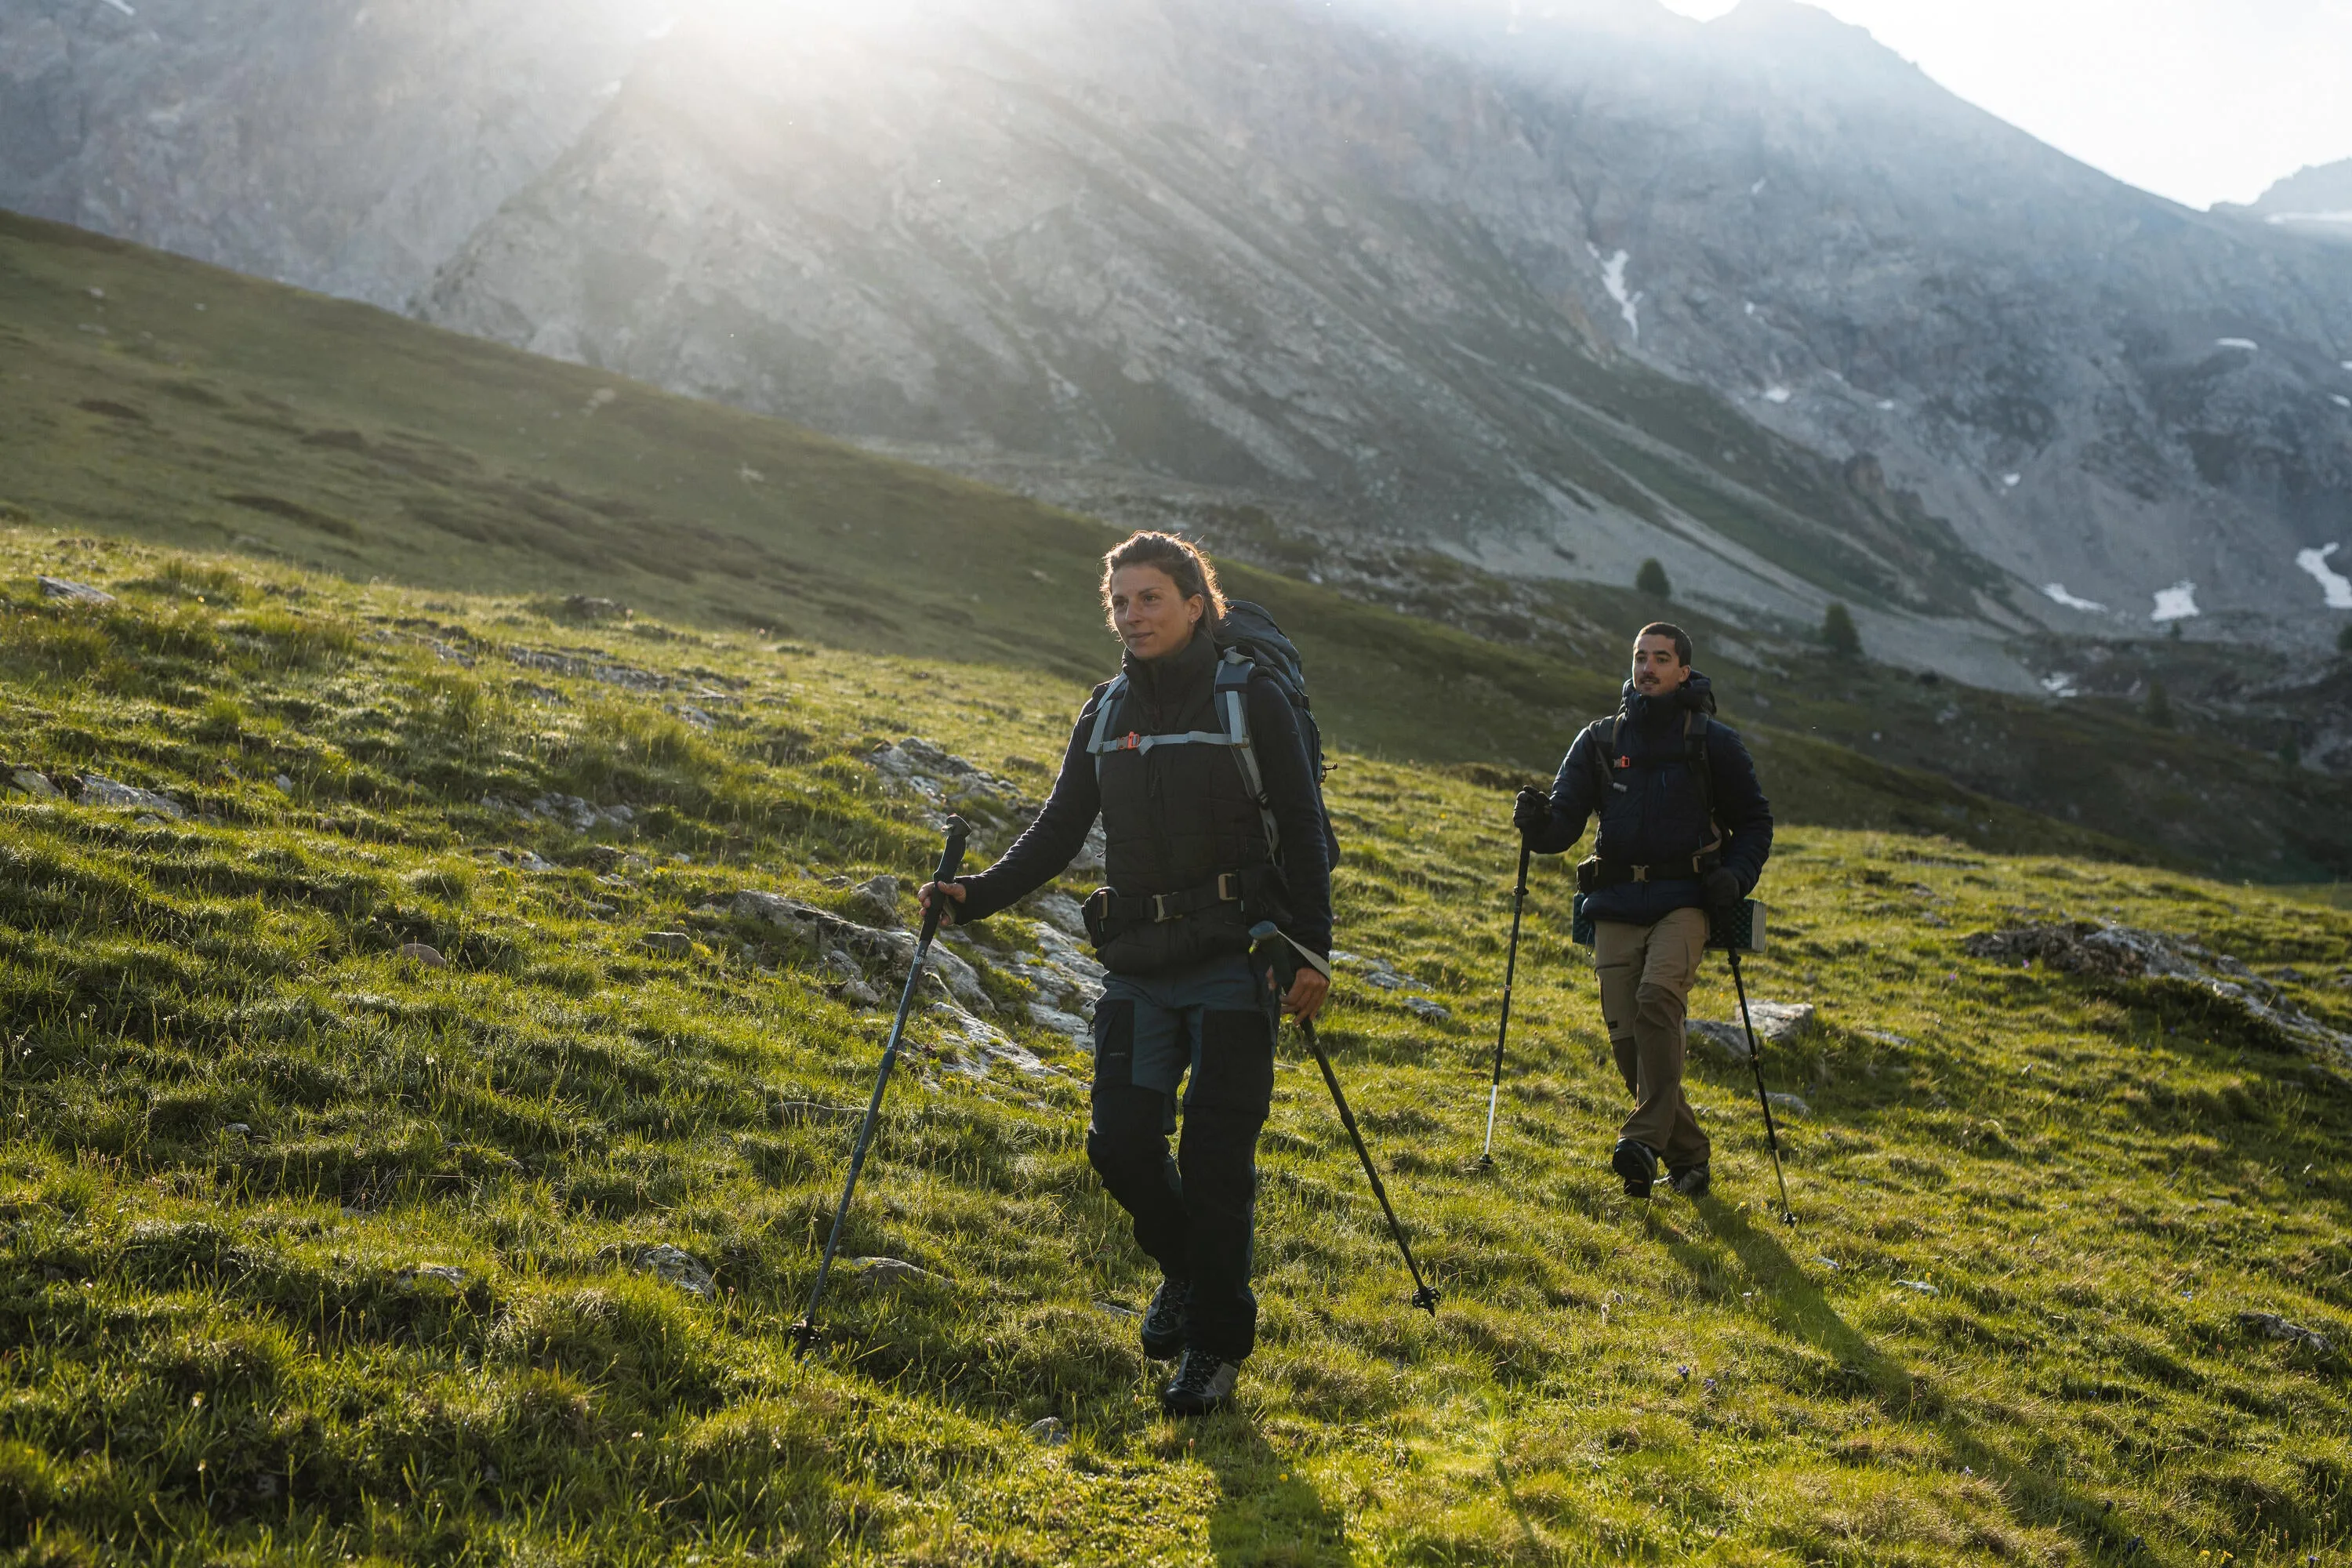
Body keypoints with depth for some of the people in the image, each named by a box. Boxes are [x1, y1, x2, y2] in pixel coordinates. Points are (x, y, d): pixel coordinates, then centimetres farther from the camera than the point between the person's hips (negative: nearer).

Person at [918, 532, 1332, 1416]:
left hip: (1232, 963, -4)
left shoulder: (1252, 702, -3)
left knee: (1216, 1156, -3)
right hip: (1139, 968, 4)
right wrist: (974, 897, 1)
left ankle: (1216, 1344, 10)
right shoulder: (1106, 713, 10)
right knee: (1122, 1142, 0)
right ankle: (1186, 1270, 29)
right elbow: (1058, 833, 13)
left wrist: (1312, 949, -9)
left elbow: (1302, 833, -2)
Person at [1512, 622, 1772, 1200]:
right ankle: (1687, 1155, 11)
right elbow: (1566, 820, 5)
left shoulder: (1713, 742, 6)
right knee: (1626, 1034, -5)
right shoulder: (1599, 740, 11)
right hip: (1617, 907, 3)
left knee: (1658, 996, -28)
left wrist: (1736, 876, -5)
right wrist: (1538, 823, -19)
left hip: (1684, 901, -3)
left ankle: (1646, 1138, -28)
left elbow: (1755, 822, 14)